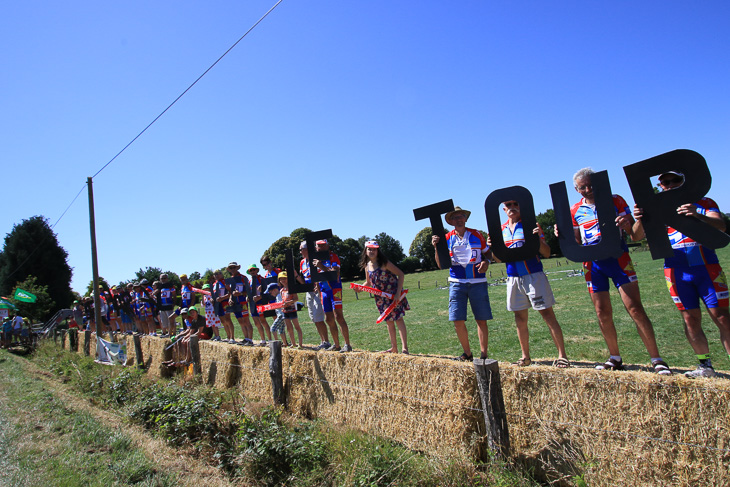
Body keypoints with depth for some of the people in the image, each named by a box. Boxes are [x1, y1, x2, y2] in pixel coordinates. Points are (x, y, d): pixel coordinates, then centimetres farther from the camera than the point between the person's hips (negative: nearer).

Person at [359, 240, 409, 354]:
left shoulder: (384, 263, -15)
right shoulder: (367, 266, 2)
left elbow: (401, 275, -15)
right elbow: (368, 283, 16)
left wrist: (398, 293, -22)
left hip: (394, 294, -6)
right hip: (381, 297, 6)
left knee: (398, 318, -10)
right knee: (389, 321, 11)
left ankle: (405, 348, -8)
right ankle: (394, 348, 19)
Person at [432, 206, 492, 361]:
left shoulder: (476, 235, 5)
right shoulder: (447, 238, 5)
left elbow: (487, 253, 15)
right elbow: (441, 265, 3)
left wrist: (486, 262, -7)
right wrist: (436, 247, -10)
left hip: (477, 282, 0)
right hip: (457, 282, 1)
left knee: (481, 320, 1)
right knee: (457, 320, -3)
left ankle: (483, 355, 11)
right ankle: (467, 353, 15)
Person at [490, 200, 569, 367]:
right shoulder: (501, 229, 11)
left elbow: (546, 253, -4)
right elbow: (498, 259, 14)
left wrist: (538, 239, -23)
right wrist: (492, 247, -6)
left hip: (534, 276, -4)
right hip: (513, 278, 4)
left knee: (547, 313, -5)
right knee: (520, 318, 9)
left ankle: (562, 356, 2)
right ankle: (525, 357, 19)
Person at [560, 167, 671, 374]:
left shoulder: (615, 201, 2)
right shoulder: (575, 211, 8)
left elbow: (635, 236, 1)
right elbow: (577, 244, 13)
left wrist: (627, 226, -22)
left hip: (618, 258, -3)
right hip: (593, 263, 3)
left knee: (635, 308, -8)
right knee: (602, 313, 5)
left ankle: (656, 359, 0)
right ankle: (615, 358, 20)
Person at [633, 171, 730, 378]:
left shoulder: (704, 203, 4)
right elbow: (638, 235, -3)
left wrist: (697, 215, -35)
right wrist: (639, 219, -26)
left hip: (707, 268, -1)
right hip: (677, 272, 1)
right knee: (690, 319, 4)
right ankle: (705, 365, 15)